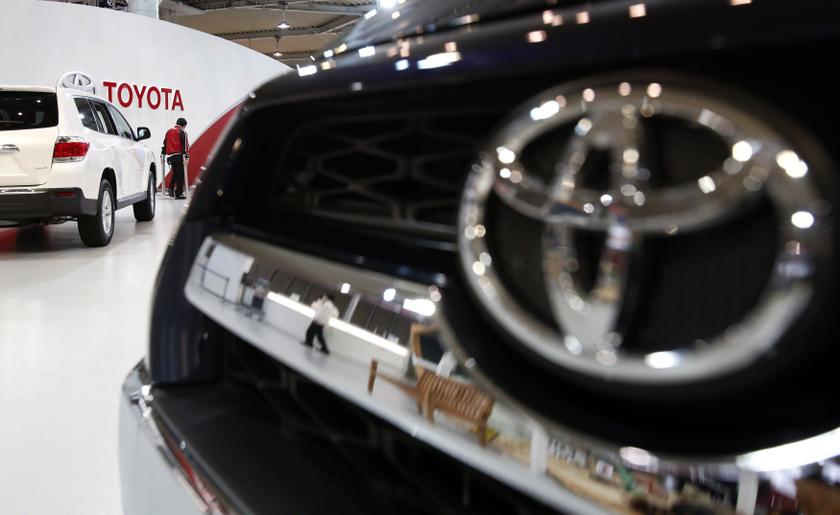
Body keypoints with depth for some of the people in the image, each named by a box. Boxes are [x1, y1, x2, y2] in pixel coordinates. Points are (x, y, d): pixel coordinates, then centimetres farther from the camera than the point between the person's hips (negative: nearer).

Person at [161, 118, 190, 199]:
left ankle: (171, 189, 17)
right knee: (180, 174, -3)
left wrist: (163, 154, 25)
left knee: (175, 173, 22)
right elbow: (185, 145, -11)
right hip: (179, 156, -7)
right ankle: (178, 193, -4)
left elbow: (164, 143, 20)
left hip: (170, 156, 7)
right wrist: (186, 156, -13)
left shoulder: (169, 131, 17)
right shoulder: (182, 132, -4)